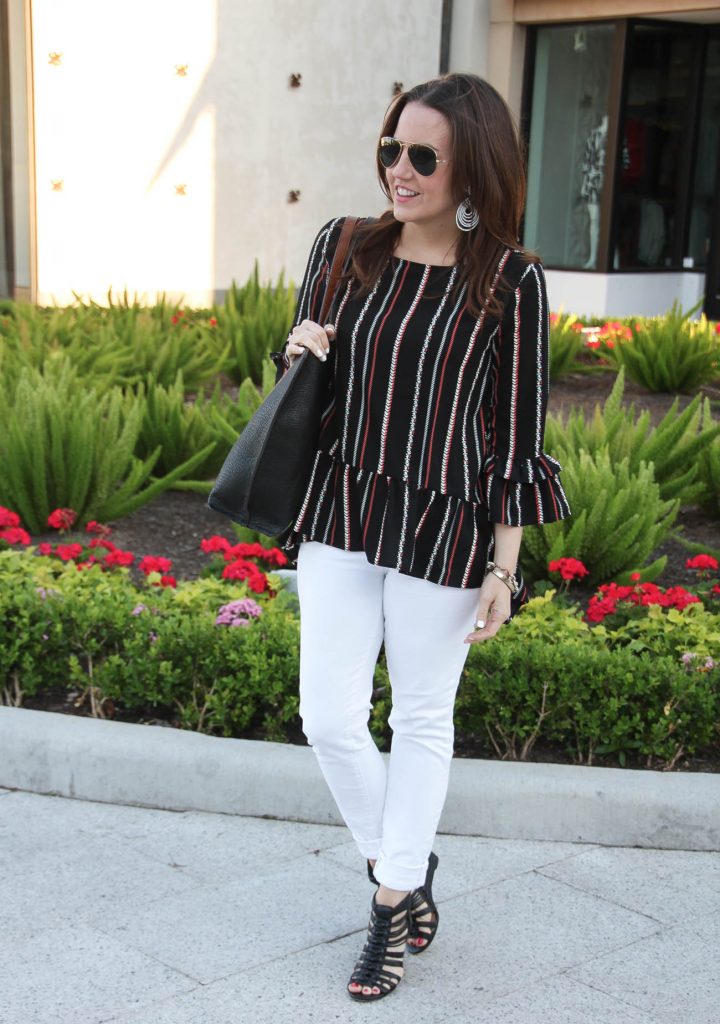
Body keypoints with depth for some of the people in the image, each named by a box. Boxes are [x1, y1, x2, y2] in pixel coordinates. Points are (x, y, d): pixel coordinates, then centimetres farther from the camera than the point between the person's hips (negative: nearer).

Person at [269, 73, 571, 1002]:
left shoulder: (510, 282, -10)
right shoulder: (344, 249, 0)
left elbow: (516, 432, -6)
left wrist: (504, 568, -7)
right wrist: (300, 357, -11)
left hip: (443, 526, -3)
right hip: (339, 513, 4)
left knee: (422, 720, 11)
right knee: (328, 719, 4)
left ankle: (394, 899, 30)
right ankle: (403, 871, 31)